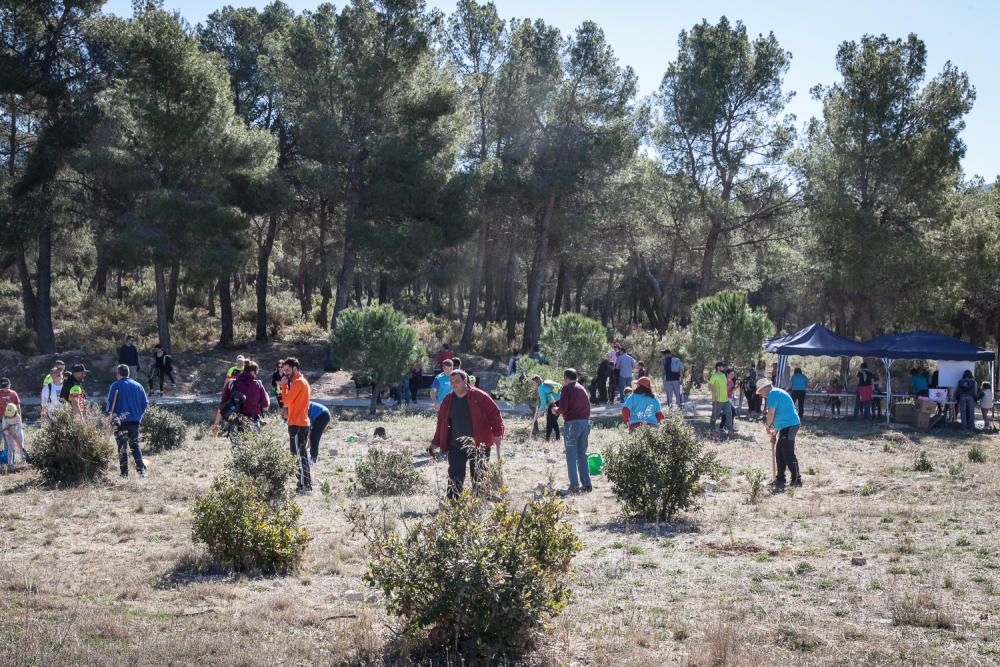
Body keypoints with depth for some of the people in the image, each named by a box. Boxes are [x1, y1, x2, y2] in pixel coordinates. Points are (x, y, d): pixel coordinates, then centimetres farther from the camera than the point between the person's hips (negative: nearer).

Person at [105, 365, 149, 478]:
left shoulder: (115, 386, -5)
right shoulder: (137, 386, 7)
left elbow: (109, 402, -9)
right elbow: (145, 403, 7)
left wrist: (108, 413, 7)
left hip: (120, 421, -4)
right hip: (135, 420, 4)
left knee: (122, 447, 2)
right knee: (135, 444, 14)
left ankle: (124, 473, 1)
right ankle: (141, 469, 2)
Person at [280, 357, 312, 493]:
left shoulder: (298, 382, -14)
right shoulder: (301, 381, 18)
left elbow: (286, 400, -17)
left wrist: (284, 385, -9)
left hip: (297, 424, -10)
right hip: (302, 422, 10)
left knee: (298, 455, -8)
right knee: (302, 454, 15)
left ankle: (304, 486, -8)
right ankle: (306, 483, 21)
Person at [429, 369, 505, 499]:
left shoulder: (479, 396, -7)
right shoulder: (448, 400, 6)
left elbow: (495, 413, -5)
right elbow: (441, 423, 14)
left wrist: (497, 433, -14)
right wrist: (436, 443, 10)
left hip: (479, 445, -2)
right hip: (456, 446, 3)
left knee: (479, 478, 8)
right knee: (455, 478, -6)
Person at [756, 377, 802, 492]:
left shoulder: (773, 393, -9)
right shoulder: (777, 393, 22)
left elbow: (771, 413, -17)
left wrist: (768, 426, -1)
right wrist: (775, 432, 24)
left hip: (789, 426, -10)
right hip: (787, 426, 10)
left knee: (788, 455, -7)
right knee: (779, 453, 16)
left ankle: (796, 480, -3)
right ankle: (779, 479, 23)